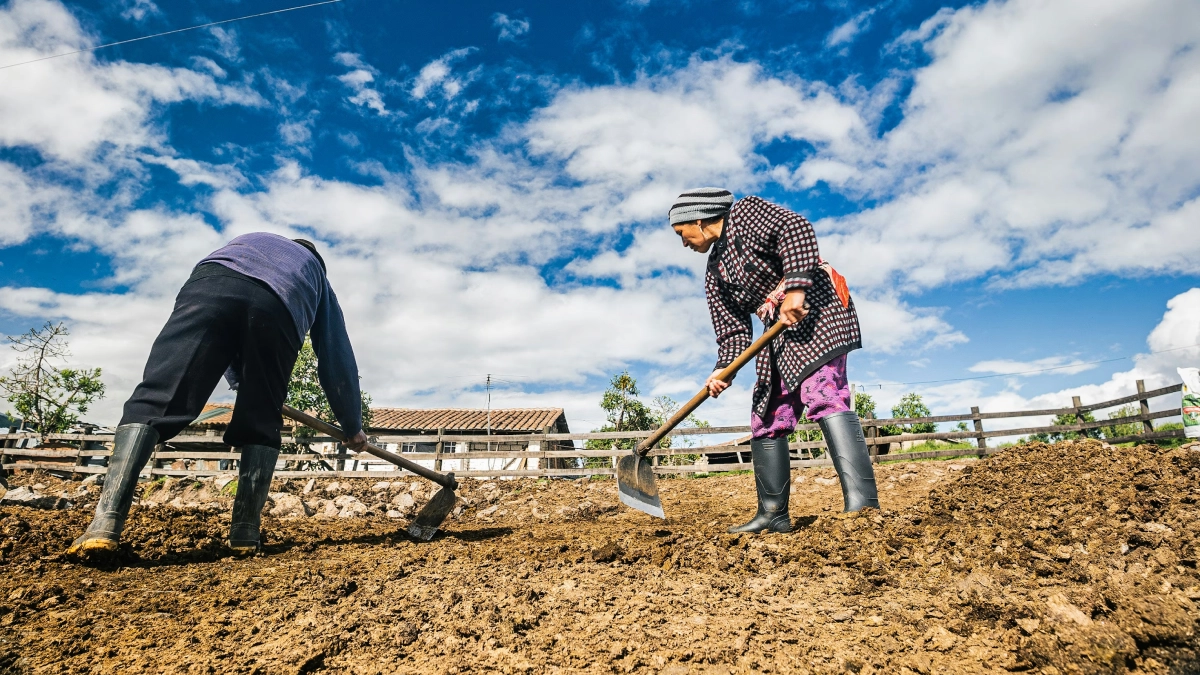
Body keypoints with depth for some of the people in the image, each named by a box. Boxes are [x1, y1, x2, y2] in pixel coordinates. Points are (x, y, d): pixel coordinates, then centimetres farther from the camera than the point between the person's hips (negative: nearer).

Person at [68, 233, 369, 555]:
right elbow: (338, 359, 39)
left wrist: (241, 381, 51)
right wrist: (353, 427, 48)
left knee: (153, 401, -5)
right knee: (261, 426, 12)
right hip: (279, 308, 0)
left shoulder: (249, 240, 49)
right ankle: (245, 533, 6)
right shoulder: (317, 278, 41)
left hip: (211, 283, 1)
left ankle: (105, 524, -18)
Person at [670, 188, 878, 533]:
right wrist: (723, 369, -6)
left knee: (824, 395, -25)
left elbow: (796, 229, -14)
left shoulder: (745, 213, 1)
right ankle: (773, 514, 11)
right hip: (779, 336, 9)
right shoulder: (715, 273, 18)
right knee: (766, 420, 4)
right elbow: (732, 329, 10)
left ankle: (862, 503, -29)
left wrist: (795, 286, -25)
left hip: (813, 307, -8)